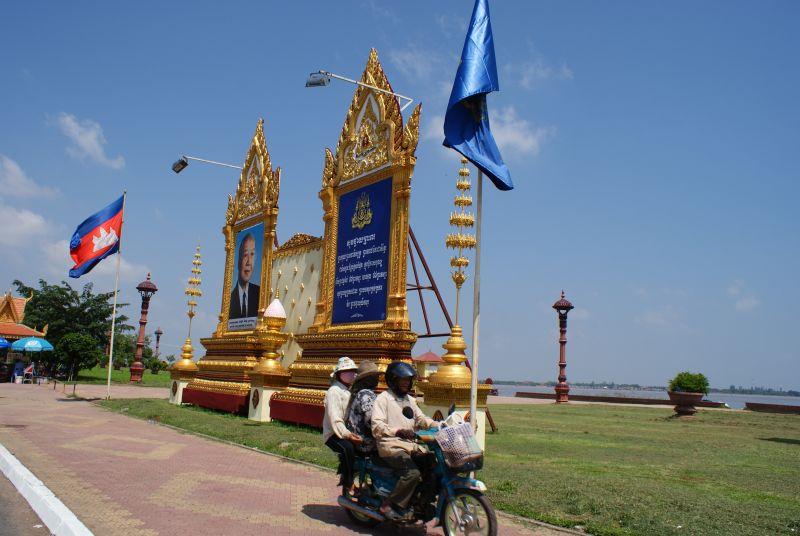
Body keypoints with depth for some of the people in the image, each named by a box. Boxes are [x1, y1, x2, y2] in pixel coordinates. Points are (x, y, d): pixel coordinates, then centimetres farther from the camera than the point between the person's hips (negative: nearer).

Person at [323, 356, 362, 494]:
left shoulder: (351, 392, 20)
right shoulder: (334, 391, -8)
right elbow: (334, 418, -20)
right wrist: (347, 434, -33)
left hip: (349, 432, 8)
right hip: (333, 433, -8)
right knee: (348, 447, -34)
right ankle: (348, 485, -24)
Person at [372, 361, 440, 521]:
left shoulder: (410, 400, 22)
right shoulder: (383, 398, -4)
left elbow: (421, 419, 23)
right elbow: (377, 427, -15)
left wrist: (440, 425, 5)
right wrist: (398, 431, -31)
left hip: (411, 444, 8)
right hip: (391, 446, -7)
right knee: (412, 473, -29)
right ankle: (388, 506, -16)